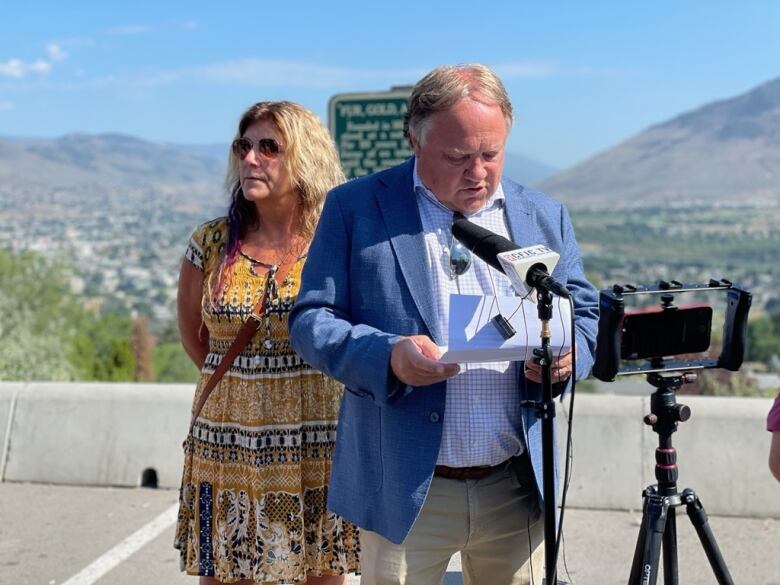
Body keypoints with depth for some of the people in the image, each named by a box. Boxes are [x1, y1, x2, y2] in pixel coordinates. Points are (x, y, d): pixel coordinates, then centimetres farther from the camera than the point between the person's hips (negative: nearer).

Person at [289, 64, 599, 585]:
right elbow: (310, 319, -3)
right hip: (405, 490, -3)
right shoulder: (354, 209, 0)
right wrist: (388, 356, -22)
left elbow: (586, 312, 14)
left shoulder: (545, 216, 10)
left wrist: (568, 352, -9)